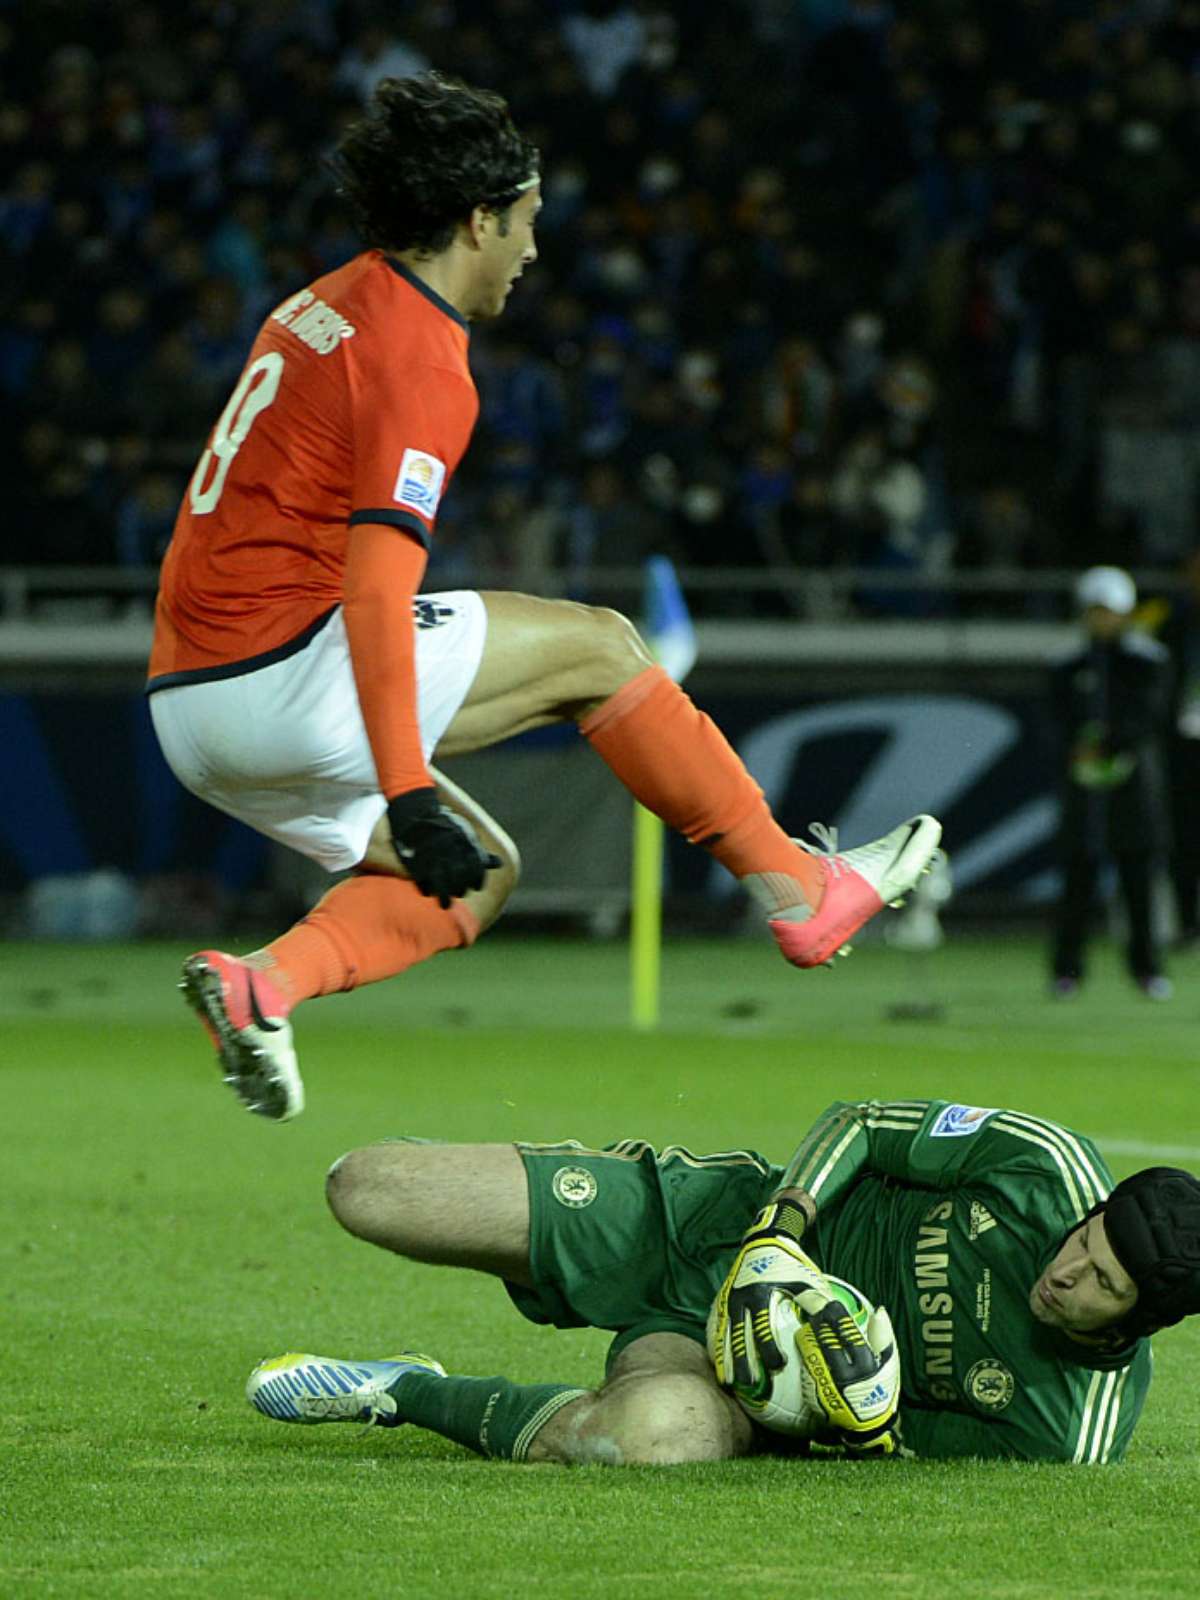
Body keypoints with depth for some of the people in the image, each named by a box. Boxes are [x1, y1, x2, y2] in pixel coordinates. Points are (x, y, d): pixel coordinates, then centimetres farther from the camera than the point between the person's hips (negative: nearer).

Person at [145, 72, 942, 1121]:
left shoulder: (319, 312, 17)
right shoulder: (421, 360, -13)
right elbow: (373, 590, -23)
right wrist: (407, 792, -28)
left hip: (188, 699, 9)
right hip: (279, 673, -9)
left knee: (478, 873, 17)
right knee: (596, 648, 0)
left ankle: (262, 983, -3)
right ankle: (799, 891, 5)